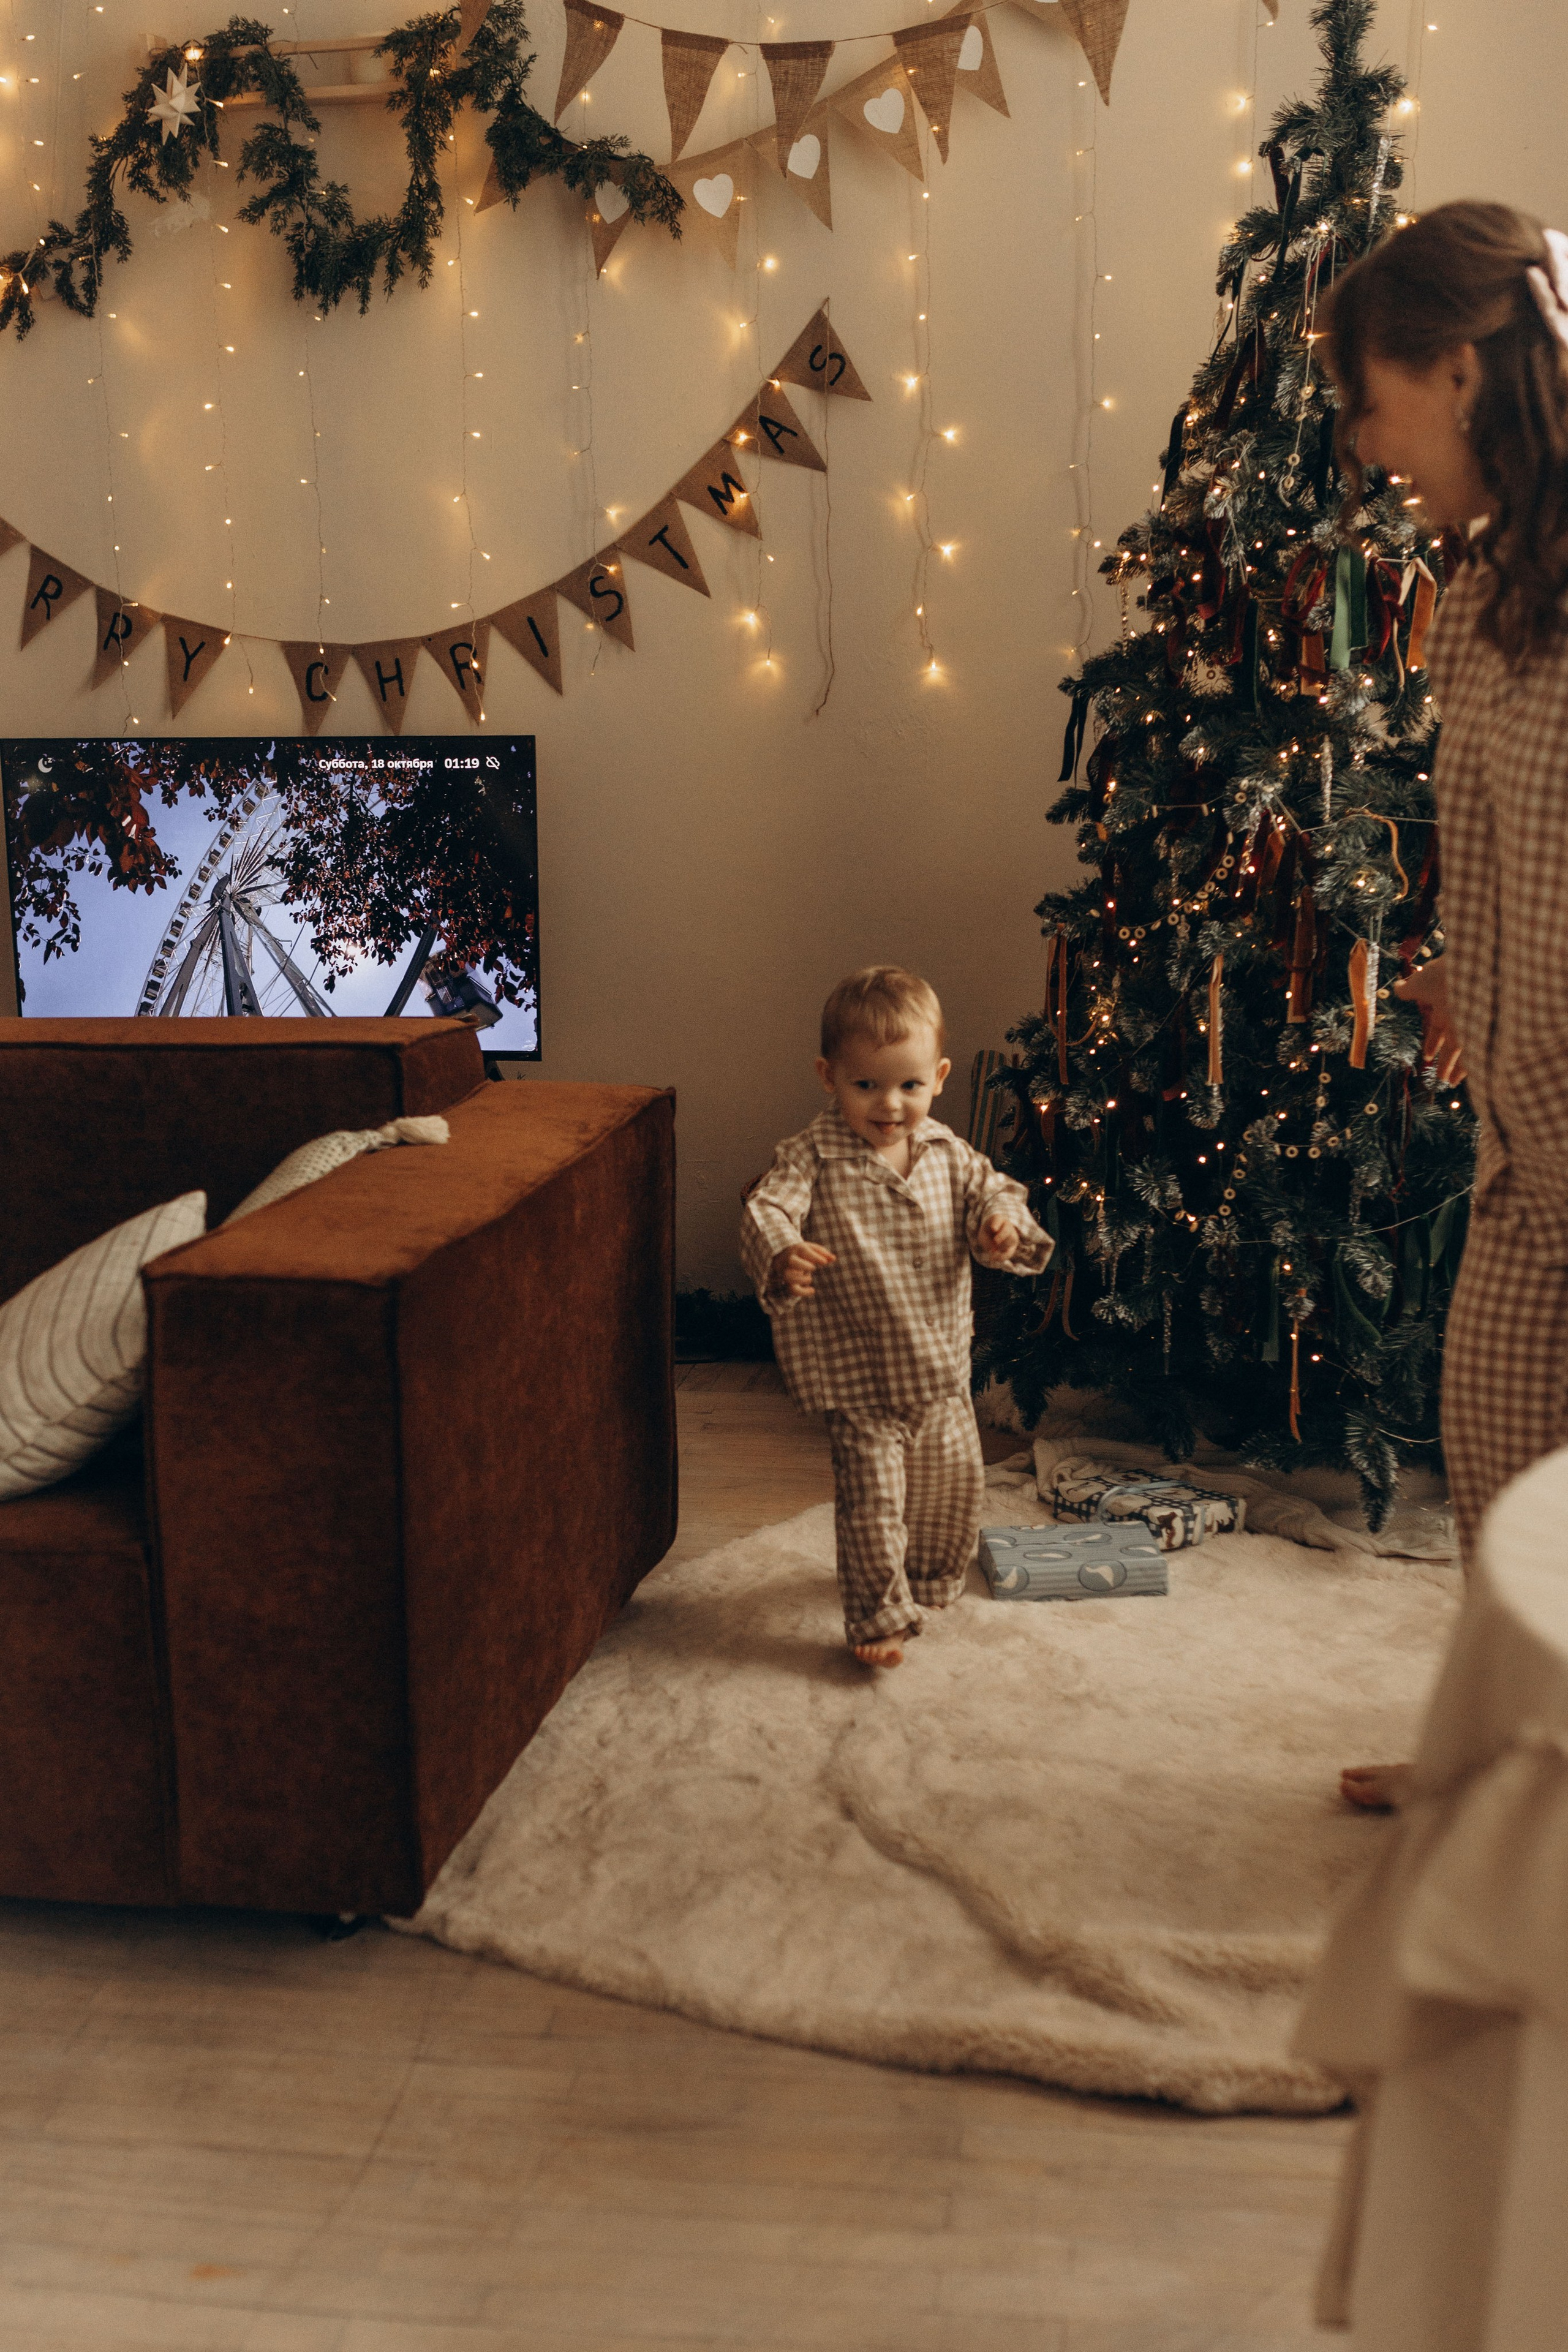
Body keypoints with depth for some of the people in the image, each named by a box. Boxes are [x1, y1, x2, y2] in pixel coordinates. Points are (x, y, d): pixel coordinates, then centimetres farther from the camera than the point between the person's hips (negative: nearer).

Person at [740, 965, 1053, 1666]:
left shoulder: (947, 1153, 0)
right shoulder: (814, 1156, -16)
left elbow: (994, 1190, 5)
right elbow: (766, 1209, -26)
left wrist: (1003, 1225, -20)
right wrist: (781, 1256, -49)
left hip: (941, 1364, 6)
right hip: (860, 1376, -5)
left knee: (955, 1476, 19)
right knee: (873, 1496, -4)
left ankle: (934, 1578, 45)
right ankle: (879, 1615, 14)